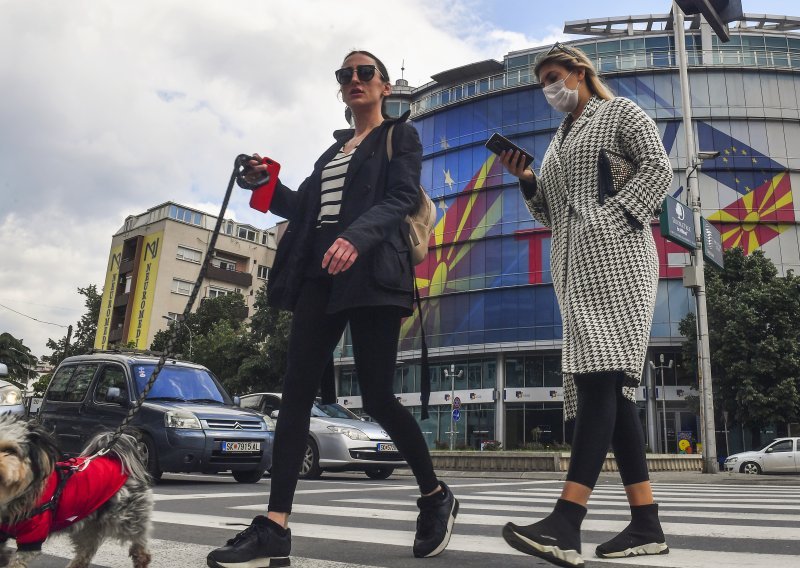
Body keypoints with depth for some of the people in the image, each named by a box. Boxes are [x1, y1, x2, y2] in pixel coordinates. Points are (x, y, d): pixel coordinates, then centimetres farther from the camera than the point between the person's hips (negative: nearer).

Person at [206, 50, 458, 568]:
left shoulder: (400, 135, 9)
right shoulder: (334, 150, 28)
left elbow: (401, 199, -9)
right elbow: (308, 208, 22)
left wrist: (358, 236, -28)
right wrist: (271, 185, 3)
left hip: (370, 274, -6)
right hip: (319, 276, 6)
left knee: (377, 397, -7)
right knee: (297, 392, -6)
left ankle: (436, 497, 16)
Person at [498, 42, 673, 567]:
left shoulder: (620, 112, 11)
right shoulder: (558, 140, 29)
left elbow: (659, 167, -3)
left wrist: (615, 215, -14)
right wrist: (526, 180, 8)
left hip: (615, 253, -7)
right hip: (575, 263, 8)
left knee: (601, 373, -21)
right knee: (605, 383, -2)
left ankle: (567, 522, -30)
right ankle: (647, 524, 0)